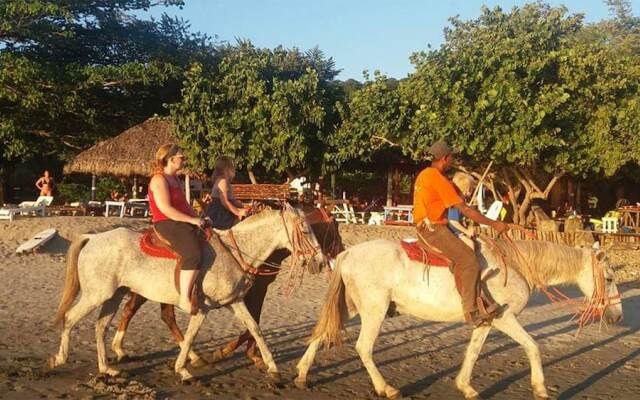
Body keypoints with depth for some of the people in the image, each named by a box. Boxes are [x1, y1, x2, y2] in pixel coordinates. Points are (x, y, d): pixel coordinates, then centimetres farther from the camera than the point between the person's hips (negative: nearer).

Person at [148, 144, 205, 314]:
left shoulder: (175, 179, 20)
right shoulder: (159, 180, -11)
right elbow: (166, 209, -20)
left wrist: (197, 219, 7)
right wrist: (192, 220, -18)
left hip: (182, 223, 11)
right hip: (167, 224, -11)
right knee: (193, 253, -31)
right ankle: (184, 299, -29)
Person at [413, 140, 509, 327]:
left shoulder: (424, 175, 15)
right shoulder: (439, 179, -15)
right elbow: (464, 210, -16)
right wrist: (493, 224, -10)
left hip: (425, 227, 11)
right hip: (433, 229, -11)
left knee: (467, 256, 15)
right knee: (468, 260, -18)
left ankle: (480, 301, 14)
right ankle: (471, 310, -17)